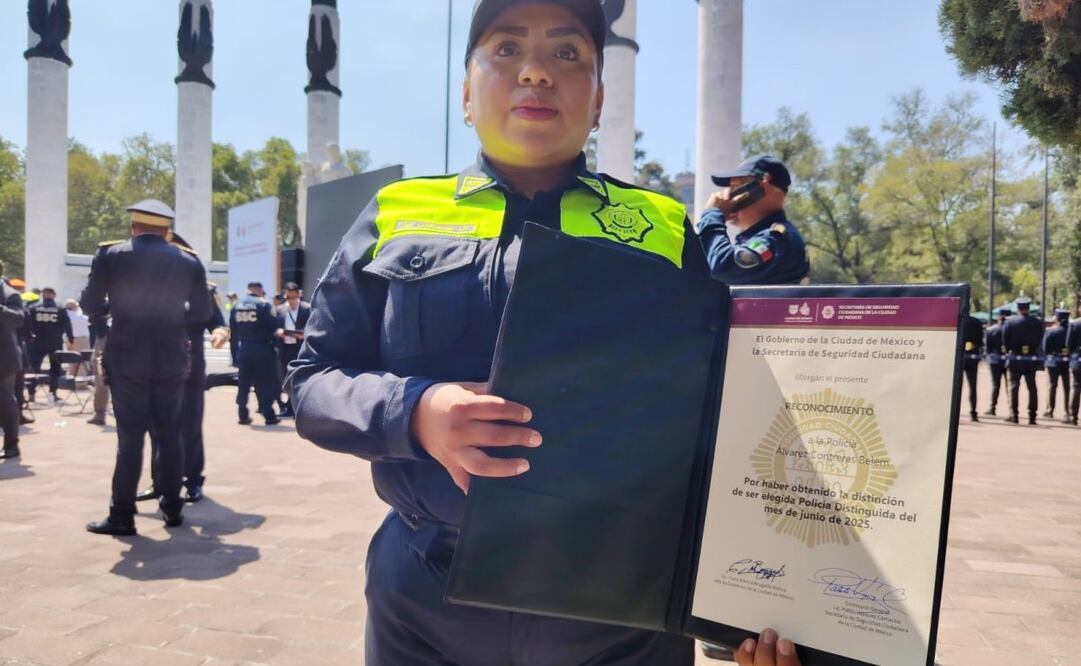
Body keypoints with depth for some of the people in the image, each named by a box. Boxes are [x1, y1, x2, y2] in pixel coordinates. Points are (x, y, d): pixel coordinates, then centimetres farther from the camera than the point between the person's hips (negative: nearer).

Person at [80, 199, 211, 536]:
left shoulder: (111, 254, -4)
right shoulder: (189, 261, 1)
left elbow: (90, 305, 1)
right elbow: (202, 312, 6)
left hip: (127, 360, -2)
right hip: (172, 361, 2)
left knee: (130, 436, 2)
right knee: (169, 434, 10)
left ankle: (122, 516, 6)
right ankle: (172, 508, 16)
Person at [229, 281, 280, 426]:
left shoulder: (236, 306, 5)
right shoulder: (263, 304, -9)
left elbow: (232, 329, 6)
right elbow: (274, 326, -11)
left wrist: (240, 340, 16)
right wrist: (273, 335, 8)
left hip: (243, 349, 5)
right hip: (262, 348, -4)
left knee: (243, 383, 11)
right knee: (265, 383, 1)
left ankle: (243, 415, 14)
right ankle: (269, 415, 3)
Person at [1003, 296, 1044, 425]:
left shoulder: (1010, 321, -7)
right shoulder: (1037, 322, -1)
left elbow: (1005, 340, -5)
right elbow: (1040, 340, 2)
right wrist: (1033, 350, 15)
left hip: (1015, 358, -2)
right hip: (1032, 359, 2)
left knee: (1014, 386, 2)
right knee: (1032, 387, 8)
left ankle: (1014, 415, -1)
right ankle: (1032, 417, 9)